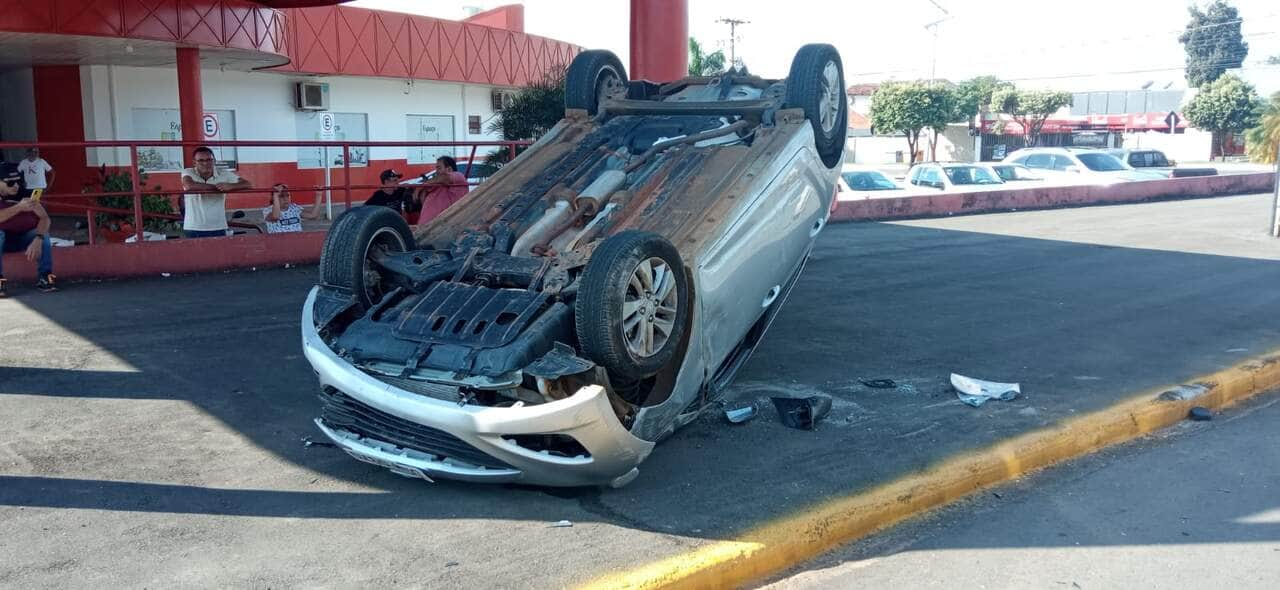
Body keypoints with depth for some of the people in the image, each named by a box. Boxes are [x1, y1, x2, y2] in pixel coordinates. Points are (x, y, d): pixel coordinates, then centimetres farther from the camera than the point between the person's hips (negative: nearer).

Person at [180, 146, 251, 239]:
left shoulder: (224, 175, 1)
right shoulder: (188, 172, -3)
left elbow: (249, 184, -5)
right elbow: (189, 185, -26)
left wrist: (230, 186, -25)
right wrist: (216, 187, -18)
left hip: (218, 229, 1)